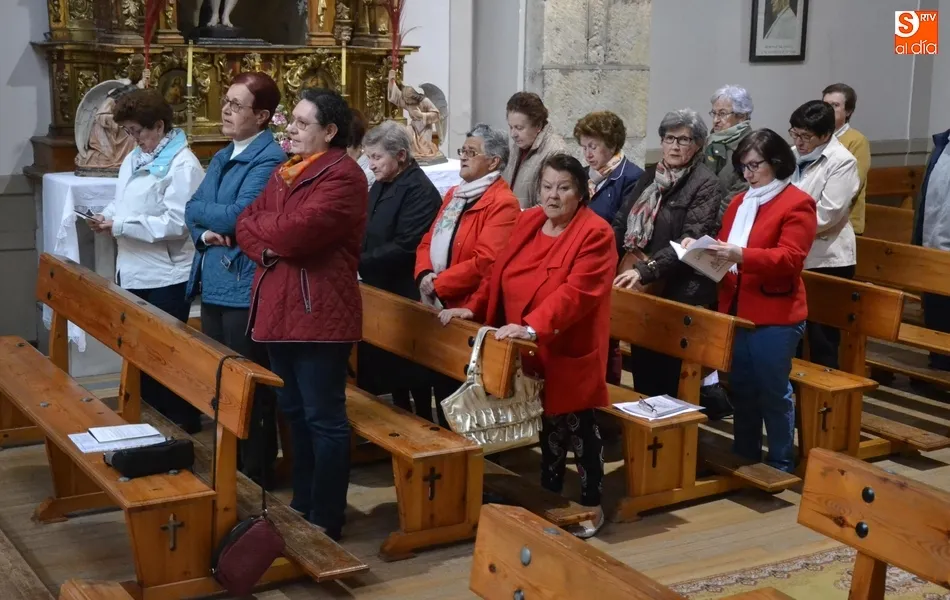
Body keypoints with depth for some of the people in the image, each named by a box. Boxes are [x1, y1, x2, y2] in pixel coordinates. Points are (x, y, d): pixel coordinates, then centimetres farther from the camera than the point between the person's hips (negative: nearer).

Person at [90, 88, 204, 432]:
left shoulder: (182, 165, -16)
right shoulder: (134, 159, 12)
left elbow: (176, 224, -24)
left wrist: (120, 225, -22)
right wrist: (108, 217, -2)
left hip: (166, 278, -8)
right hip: (133, 273, 9)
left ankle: (181, 422, 18)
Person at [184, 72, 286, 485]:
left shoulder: (270, 158, -12)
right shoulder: (222, 157, 17)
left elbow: (238, 217, -19)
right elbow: (193, 211, 13)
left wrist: (200, 209, -1)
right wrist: (204, 231, -9)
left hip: (246, 288, -9)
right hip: (214, 283, 9)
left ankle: (256, 478, 11)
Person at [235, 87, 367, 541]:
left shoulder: (342, 175, -13)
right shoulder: (285, 171, 17)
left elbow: (298, 231, -24)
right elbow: (246, 225, 12)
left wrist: (258, 223, -4)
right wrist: (265, 248, -10)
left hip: (319, 312, -9)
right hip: (279, 307, 9)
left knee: (324, 418, -2)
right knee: (294, 412, 17)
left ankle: (325, 522, 6)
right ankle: (301, 507, 30)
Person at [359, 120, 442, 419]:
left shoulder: (420, 191, -16)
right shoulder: (380, 186, 13)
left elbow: (404, 247, -23)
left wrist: (358, 261, -21)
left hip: (405, 297, -9)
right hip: (379, 291, 9)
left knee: (410, 371, 0)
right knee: (385, 368, 13)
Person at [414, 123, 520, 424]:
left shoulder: (502, 203, -14)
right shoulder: (455, 194, 16)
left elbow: (485, 262, -23)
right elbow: (429, 241, 15)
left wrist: (439, 285, -16)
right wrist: (424, 275, -5)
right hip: (439, 305, 9)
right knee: (440, 382, 16)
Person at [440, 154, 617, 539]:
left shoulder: (595, 234, -16)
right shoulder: (527, 222, 7)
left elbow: (575, 292, -27)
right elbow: (499, 272, 11)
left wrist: (532, 327, -37)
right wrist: (473, 308, -3)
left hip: (569, 354, -6)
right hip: (531, 352, 6)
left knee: (578, 428, 4)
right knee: (548, 425, 18)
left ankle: (591, 506, 19)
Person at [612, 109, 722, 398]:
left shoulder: (706, 184, -9)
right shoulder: (651, 176, 11)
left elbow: (690, 241, -20)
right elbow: (622, 222, 15)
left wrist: (645, 271, -28)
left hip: (680, 293, -7)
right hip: (644, 289, 7)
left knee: (668, 374, -1)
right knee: (642, 366, 15)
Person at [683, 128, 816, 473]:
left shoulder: (797, 204, -9)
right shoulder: (739, 202, 15)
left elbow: (790, 258, -20)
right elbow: (725, 248, 18)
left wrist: (741, 256, -31)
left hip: (775, 317, -7)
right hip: (735, 311, 7)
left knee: (773, 392, 2)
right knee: (741, 389, 15)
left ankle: (781, 464, 16)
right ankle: (744, 456, 29)